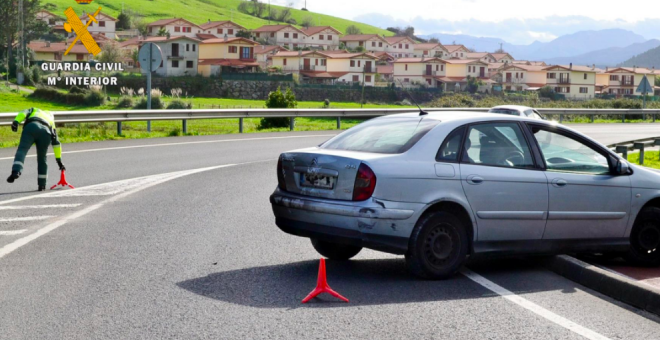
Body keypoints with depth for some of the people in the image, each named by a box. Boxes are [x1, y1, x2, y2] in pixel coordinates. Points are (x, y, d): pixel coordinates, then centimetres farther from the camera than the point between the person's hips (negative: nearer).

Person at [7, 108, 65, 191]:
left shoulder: (34, 110, 39)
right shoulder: (51, 120, 42)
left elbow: (24, 113, 13)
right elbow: (56, 143, 41)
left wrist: (16, 121, -3)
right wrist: (59, 161, 44)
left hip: (31, 127, -2)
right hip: (46, 132, 2)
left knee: (22, 150, -11)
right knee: (42, 158, 15)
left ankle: (16, 171, -36)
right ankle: (42, 185, 16)